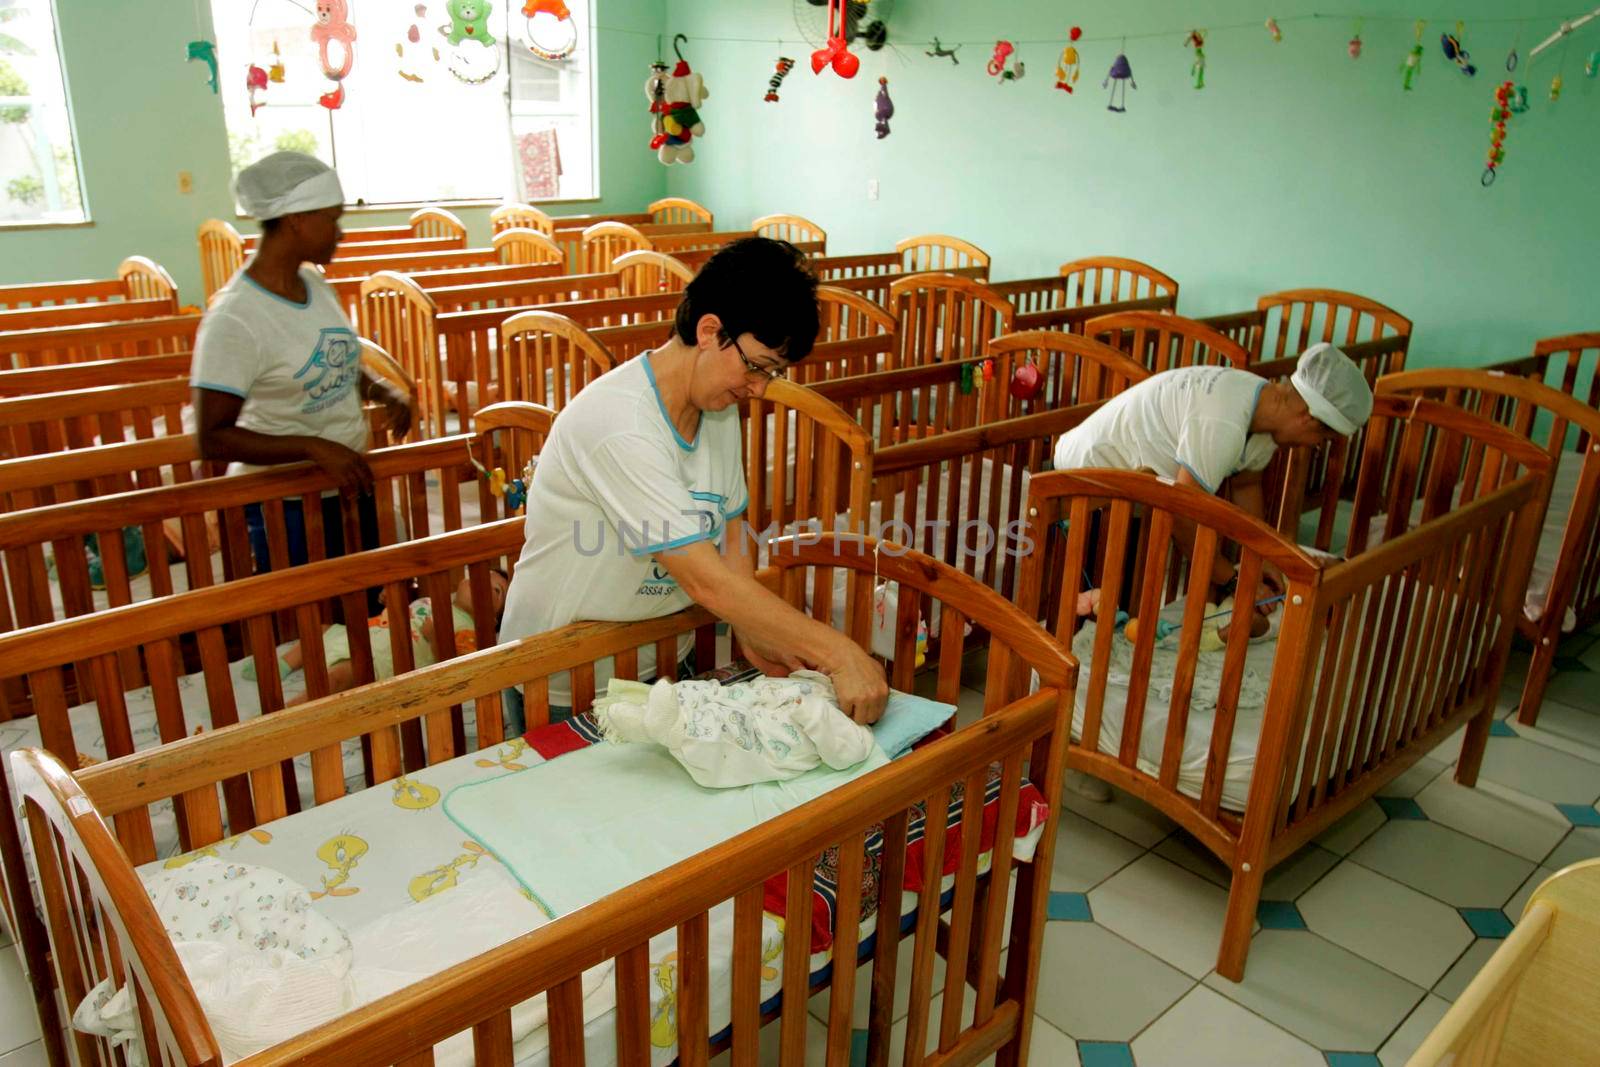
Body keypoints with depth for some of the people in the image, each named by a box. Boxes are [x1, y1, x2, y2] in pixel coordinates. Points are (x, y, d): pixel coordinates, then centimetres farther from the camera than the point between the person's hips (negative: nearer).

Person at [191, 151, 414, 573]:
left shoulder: (315, 282, 1)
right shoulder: (234, 320, -21)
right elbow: (213, 438, -21)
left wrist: (384, 392, -3)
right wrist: (314, 447, -30)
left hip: (351, 481, 7)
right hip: (286, 505, -7)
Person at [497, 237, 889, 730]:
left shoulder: (720, 406, -3)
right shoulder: (618, 425, -31)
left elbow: (730, 533, 1)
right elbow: (706, 581, -34)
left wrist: (754, 637, -15)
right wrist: (839, 654, -31)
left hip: (659, 665, 7)